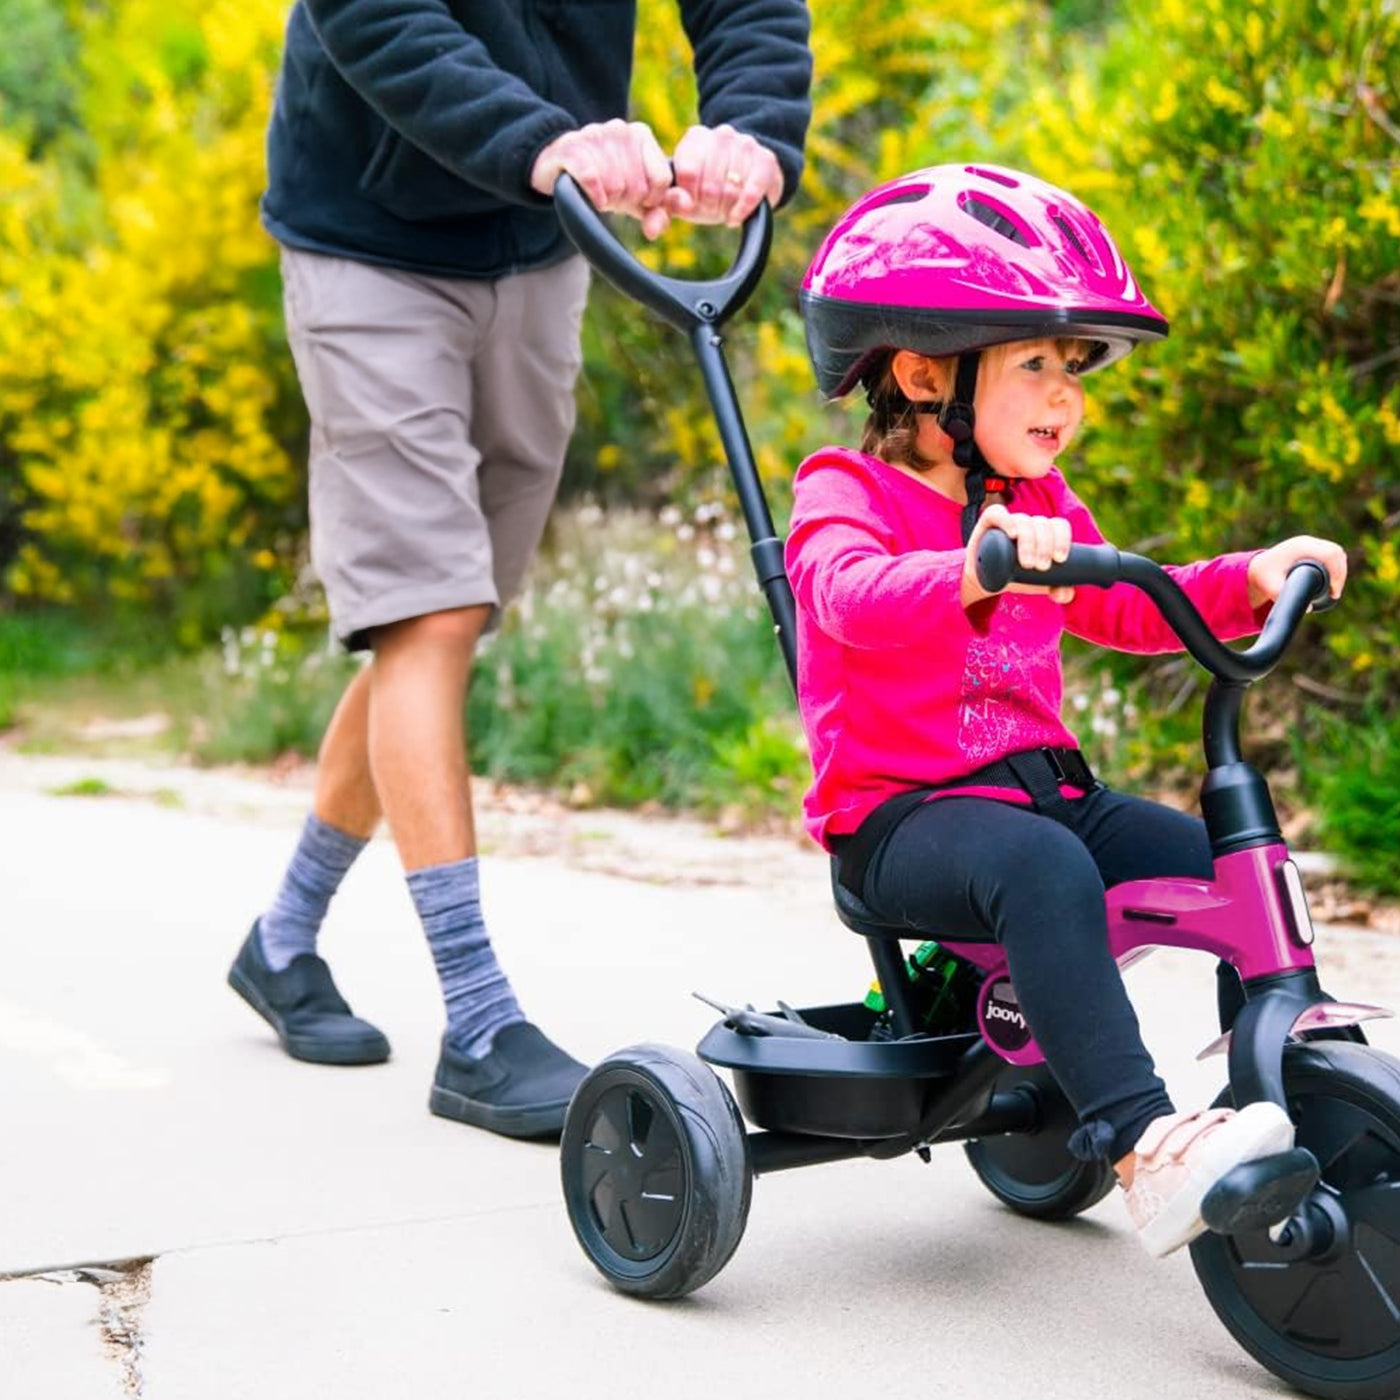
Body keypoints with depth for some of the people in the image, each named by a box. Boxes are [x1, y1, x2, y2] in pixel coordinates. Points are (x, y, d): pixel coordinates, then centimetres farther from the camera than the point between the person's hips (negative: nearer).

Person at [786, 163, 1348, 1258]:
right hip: (899, 816, -7)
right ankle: (1143, 1148, -43)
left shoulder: (1038, 507, 17)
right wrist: (974, 572, -49)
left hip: (1044, 787, 7)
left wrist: (1250, 580, 7)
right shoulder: (845, 493, -7)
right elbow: (856, 595, -28)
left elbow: (1124, 609, 24)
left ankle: (1281, 1095, 1)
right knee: (1043, 866, -38)